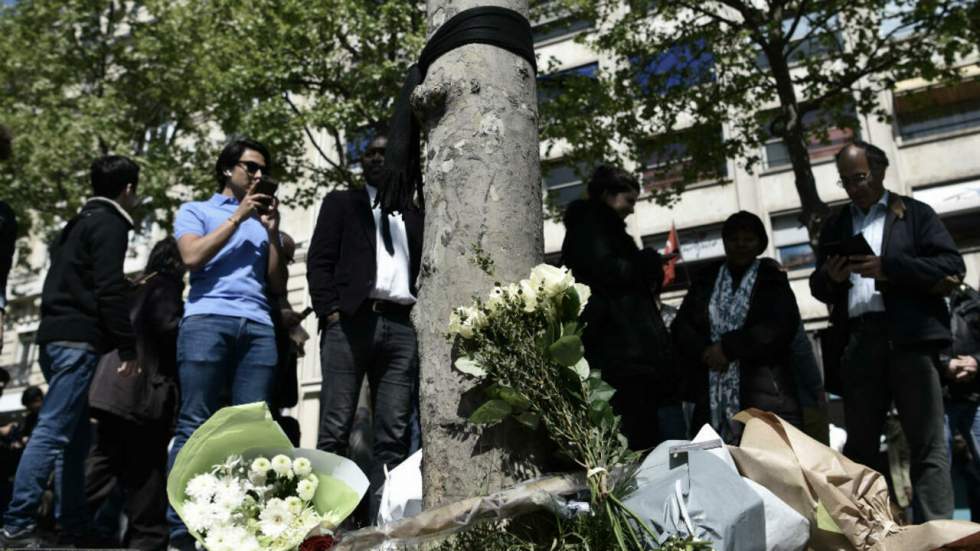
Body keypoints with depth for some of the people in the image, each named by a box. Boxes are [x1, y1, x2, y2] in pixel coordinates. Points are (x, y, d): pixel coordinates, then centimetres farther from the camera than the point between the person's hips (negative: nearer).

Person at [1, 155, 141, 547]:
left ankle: (74, 529, 12)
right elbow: (108, 290, -15)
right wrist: (128, 346, -13)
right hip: (78, 338, -10)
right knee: (53, 432, -12)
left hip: (58, 335, 10)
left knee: (75, 436, 10)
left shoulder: (79, 222, 23)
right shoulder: (109, 223, -5)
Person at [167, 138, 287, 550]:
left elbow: (278, 286, 18)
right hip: (208, 319, -3)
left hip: (258, 326, 4)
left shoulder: (263, 222, 28)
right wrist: (238, 216, 2)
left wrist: (272, 230, 9)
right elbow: (192, 256, -2)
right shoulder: (196, 211, 19)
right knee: (195, 425, -10)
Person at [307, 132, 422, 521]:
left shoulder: (415, 215, 24)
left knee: (394, 435, -4)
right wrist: (331, 312, -8)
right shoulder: (341, 202, 17)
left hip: (402, 327, 3)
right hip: (351, 320, -2)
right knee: (335, 430, -7)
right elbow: (319, 260, 6)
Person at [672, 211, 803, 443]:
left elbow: (783, 326, -5)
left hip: (764, 392, -2)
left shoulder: (772, 279, 9)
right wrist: (705, 351, -10)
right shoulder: (706, 280, 16)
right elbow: (681, 325, 10)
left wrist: (727, 347, -11)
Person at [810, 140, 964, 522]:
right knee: (860, 444, 7)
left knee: (928, 446, -4)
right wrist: (831, 278, -8)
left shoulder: (915, 213, 10)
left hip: (909, 337, -3)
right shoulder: (835, 225, 19)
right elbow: (818, 287, 15)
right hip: (857, 342, 3)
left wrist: (888, 268, -14)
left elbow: (952, 266, -2)